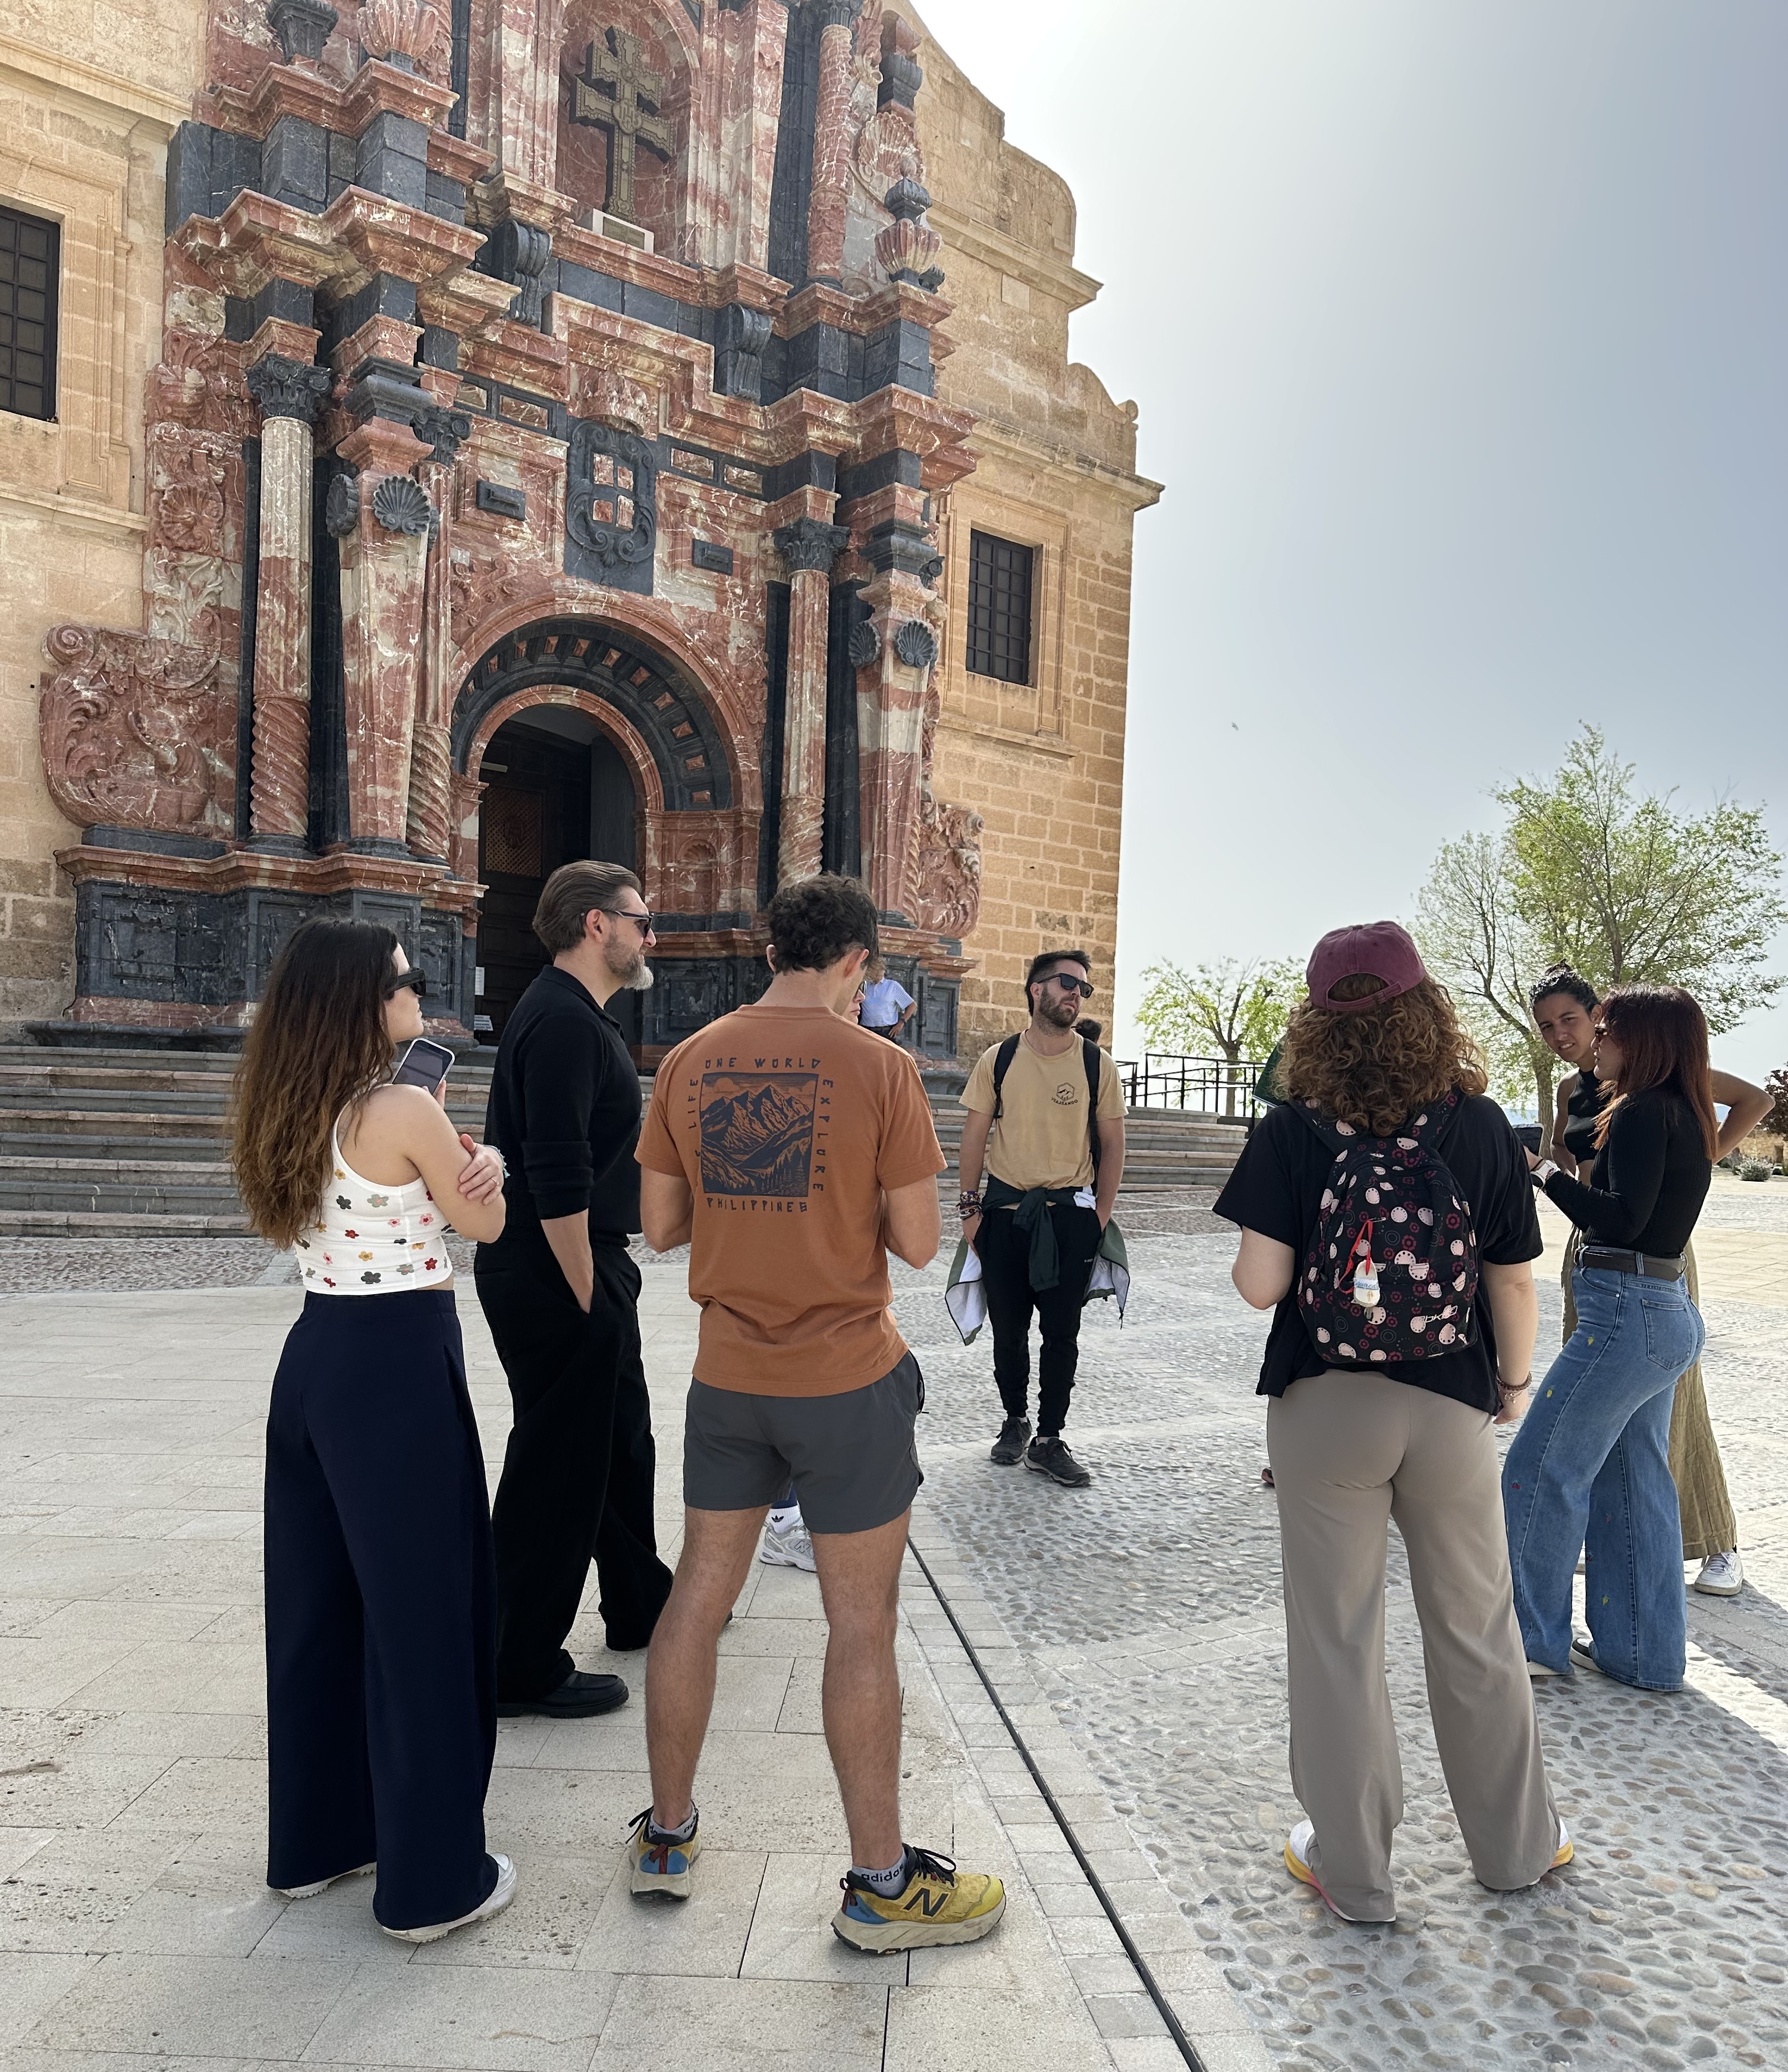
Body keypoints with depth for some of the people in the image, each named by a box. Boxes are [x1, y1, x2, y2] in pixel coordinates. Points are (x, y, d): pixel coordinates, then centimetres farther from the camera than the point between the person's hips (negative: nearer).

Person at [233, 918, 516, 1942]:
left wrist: (453, 1161, -3)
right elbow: (485, 1222, -5)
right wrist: (482, 1162, 11)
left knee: (322, 1603, 19)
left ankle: (317, 1838, 36)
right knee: (424, 1616, 4)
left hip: (315, 1355, 8)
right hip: (400, 1366, -8)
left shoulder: (292, 1112, 6)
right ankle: (432, 1879, 17)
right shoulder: (406, 1109, -17)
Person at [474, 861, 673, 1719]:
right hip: (555, 1278, -11)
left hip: (582, 1270, 11)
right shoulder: (563, 1021, -20)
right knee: (558, 1463, 1)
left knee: (621, 1438, 21)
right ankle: (521, 1668, 15)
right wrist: (586, 1294, -20)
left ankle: (640, 1605, 38)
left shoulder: (579, 1016, 14)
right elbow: (556, 1180, -26)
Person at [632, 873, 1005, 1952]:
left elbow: (661, 1224, 6)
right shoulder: (879, 1066, -13)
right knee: (863, 1627, 7)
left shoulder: (690, 1063, 1)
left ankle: (668, 1834, 33)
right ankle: (882, 1883, 21)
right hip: (848, 1380, -4)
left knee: (699, 1596, 17)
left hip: (728, 1375, 5)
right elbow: (917, 1242, -11)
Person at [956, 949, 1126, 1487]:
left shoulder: (1097, 1064, 0)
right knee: (1008, 1330, 11)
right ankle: (1015, 1420, 31)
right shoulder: (998, 1059, 1)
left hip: (1069, 1215, -1)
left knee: (1062, 1334, 3)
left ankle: (1049, 1441, 17)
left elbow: (1112, 1144, 4)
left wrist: (1100, 1216, -2)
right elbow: (974, 1136, 4)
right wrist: (970, 1208, -1)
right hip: (1005, 1213, 1)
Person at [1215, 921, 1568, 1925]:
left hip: (1323, 1409, -2)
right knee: (1477, 1629, 20)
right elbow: (1516, 1283, -2)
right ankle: (1517, 1843, 39)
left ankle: (1351, 1868, 26)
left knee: (1338, 1637, 12)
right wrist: (1515, 1381, 14)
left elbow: (1261, 1283, -15)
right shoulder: (1481, 1126, -6)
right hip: (1451, 1410, 2)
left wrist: (1255, 1258, 7)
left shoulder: (1293, 1132, -11)